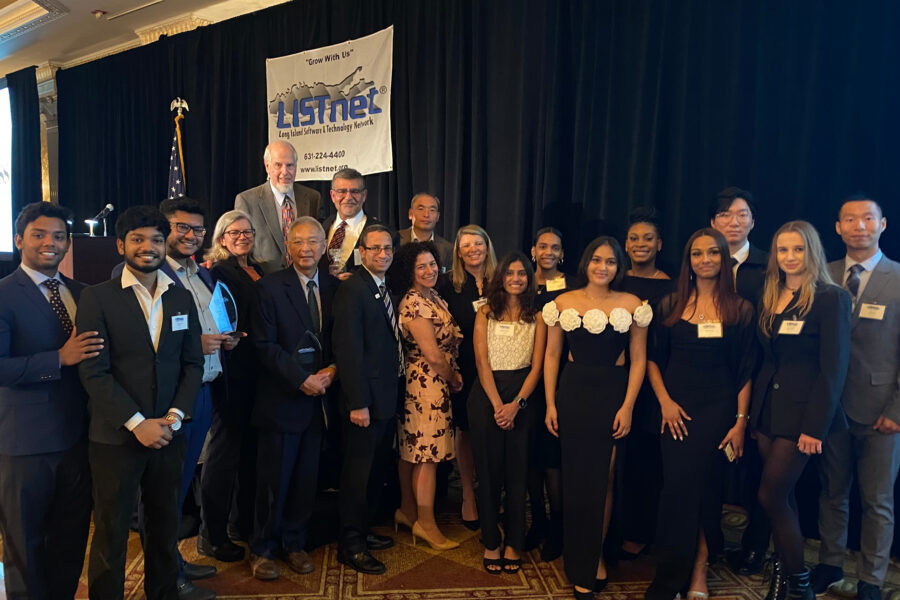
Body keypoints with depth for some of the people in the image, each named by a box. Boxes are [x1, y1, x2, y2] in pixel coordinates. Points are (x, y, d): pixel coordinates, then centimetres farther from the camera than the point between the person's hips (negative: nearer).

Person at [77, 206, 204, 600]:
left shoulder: (182, 298, 7)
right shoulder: (96, 299, -5)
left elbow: (193, 363, 6)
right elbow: (94, 372, -10)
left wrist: (174, 417, -6)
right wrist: (137, 423, -15)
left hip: (169, 434, 4)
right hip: (115, 437, -3)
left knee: (165, 529, 14)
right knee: (111, 534, 8)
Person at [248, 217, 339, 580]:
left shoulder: (333, 287, 7)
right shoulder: (271, 286, -5)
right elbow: (265, 345, -11)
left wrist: (332, 370, -7)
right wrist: (302, 379, -15)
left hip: (318, 399, 4)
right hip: (281, 398, -4)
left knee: (306, 479, 12)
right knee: (274, 480, 6)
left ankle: (295, 543, 29)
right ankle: (262, 550, 23)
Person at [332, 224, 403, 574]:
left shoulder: (384, 290, 13)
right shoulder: (352, 289, -14)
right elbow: (348, 349, -19)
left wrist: (393, 393, 9)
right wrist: (358, 403, -22)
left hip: (386, 398, 9)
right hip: (366, 399, -9)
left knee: (375, 470, 18)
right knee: (359, 473, 3)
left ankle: (360, 530, 33)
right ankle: (351, 546, 17)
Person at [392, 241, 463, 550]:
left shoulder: (434, 298, 11)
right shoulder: (414, 302, -18)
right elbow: (432, 354, -18)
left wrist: (452, 377, 4)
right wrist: (453, 379, -4)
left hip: (415, 383, 9)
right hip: (428, 382, -9)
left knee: (412, 450, 16)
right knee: (429, 453, -1)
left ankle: (407, 511, 28)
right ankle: (426, 523, 11)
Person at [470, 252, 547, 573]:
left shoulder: (537, 317, 5)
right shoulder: (485, 313, 4)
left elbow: (537, 365, -1)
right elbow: (482, 361, -3)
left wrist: (515, 404, -12)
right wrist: (497, 404, -12)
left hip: (522, 397, 1)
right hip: (486, 396, 0)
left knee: (517, 471, 5)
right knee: (489, 471, 5)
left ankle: (513, 543, 19)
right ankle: (491, 542, 18)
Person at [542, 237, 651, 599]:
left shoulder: (632, 305, -2)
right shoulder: (563, 303, 1)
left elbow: (638, 360, -2)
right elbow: (551, 356, 2)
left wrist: (627, 406, -8)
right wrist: (550, 404, -2)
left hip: (613, 396, -1)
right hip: (573, 395, 1)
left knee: (603, 478, 5)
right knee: (575, 479, 9)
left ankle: (593, 559, 26)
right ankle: (582, 566, 27)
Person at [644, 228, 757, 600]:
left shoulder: (740, 310, 2)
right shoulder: (670, 305, 4)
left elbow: (745, 373, 1)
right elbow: (653, 359, 6)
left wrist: (740, 421, -5)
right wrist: (665, 401, -5)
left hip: (718, 411, 0)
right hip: (676, 410, 1)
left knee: (705, 489, 4)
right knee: (678, 488, 2)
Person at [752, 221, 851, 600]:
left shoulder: (831, 298, -9)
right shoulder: (769, 298, 10)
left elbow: (834, 367, -12)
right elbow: (764, 358, 11)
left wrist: (815, 426, -16)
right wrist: (755, 408, 4)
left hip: (802, 410, -6)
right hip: (767, 407, 6)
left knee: (771, 495, -4)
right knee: (782, 496, 12)